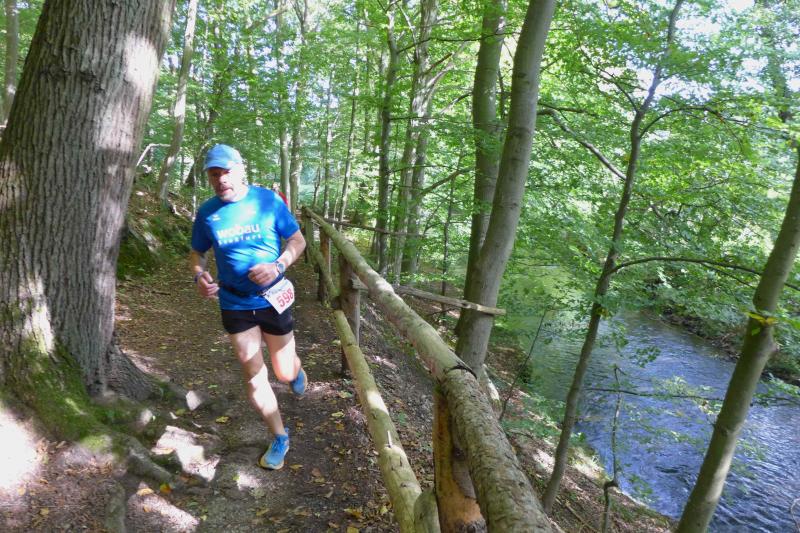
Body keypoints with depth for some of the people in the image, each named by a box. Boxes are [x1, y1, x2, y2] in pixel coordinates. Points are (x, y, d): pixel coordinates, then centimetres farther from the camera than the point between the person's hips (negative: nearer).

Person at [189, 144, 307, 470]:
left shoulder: (267, 200, -11)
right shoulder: (207, 211, -3)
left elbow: (297, 240, -4)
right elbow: (197, 253, 9)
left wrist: (278, 266, -23)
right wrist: (199, 276, -14)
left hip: (272, 299, -2)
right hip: (234, 304, 2)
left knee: (284, 373, 8)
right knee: (254, 376, 7)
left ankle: (295, 369, 49)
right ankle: (279, 438, 26)